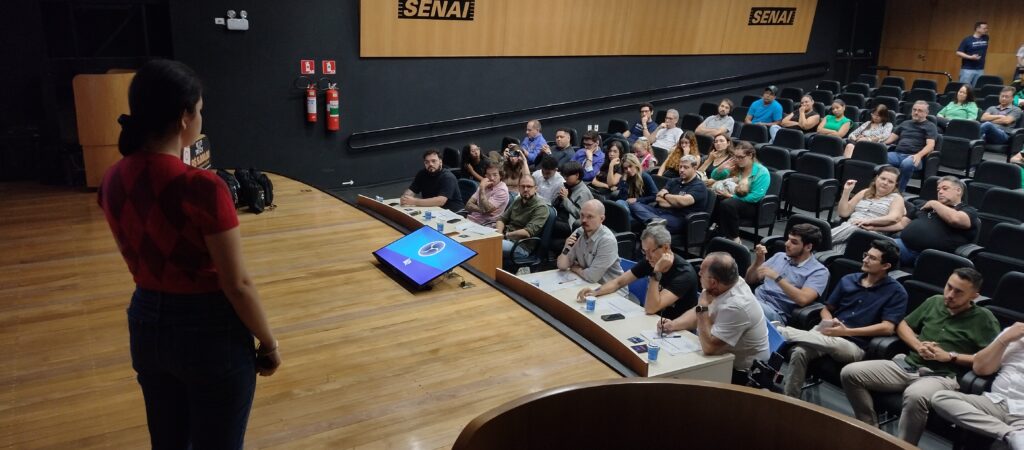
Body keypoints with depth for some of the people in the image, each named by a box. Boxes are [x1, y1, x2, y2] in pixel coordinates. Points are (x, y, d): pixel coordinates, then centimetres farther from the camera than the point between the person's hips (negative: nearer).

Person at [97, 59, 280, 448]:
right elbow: (237, 285, -19)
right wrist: (269, 343, -7)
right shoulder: (202, 187, -25)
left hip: (147, 324, 7)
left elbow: (138, 261, 9)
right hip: (210, 332, -6)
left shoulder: (113, 181, -4)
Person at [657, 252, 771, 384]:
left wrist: (702, 306, -26)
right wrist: (674, 324, -7)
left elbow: (708, 347, -32)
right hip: (726, 357, 8)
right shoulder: (726, 285, -8)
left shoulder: (735, 306, -34)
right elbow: (700, 314, 9)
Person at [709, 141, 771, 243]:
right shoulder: (735, 167, 8)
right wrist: (721, 168, -6)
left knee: (727, 204, -37)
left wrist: (731, 196, -19)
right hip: (733, 199, 6)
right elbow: (714, 178, 16)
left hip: (751, 205, -6)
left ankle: (735, 239, -27)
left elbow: (755, 197, -20)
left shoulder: (762, 172, -11)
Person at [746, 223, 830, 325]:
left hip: (775, 312, -5)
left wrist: (776, 277, -17)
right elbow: (750, 280, 20)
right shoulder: (779, 256, 18)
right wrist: (758, 260, 1)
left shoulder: (818, 271, 1)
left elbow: (803, 299, -16)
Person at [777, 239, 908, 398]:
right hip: (828, 334, 4)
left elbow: (887, 328, -8)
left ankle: (780, 331, -26)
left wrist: (846, 331, -13)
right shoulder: (848, 280, 15)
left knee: (831, 343, -40)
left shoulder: (896, 292, 2)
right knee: (799, 352, -29)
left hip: (854, 345, -4)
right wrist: (829, 322, -4)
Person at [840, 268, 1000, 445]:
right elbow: (903, 325, 23)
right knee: (850, 373, -14)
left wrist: (950, 356, -10)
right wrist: (918, 345, 3)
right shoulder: (934, 301, 16)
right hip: (907, 365, 6)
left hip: (942, 376, -5)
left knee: (915, 395, -43)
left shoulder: (984, 318, 2)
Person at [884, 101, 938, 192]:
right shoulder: (905, 123, 30)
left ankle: (898, 191, -28)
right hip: (896, 153, 4)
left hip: (913, 156, -4)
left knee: (906, 164, -43)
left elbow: (930, 145, -3)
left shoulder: (930, 126, 12)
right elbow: (892, 137, 27)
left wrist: (919, 155, -23)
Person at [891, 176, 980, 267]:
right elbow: (902, 224, 26)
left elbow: (955, 219, -13)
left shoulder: (969, 211, 11)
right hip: (905, 245, 5)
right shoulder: (926, 206, 29)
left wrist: (935, 204, 2)